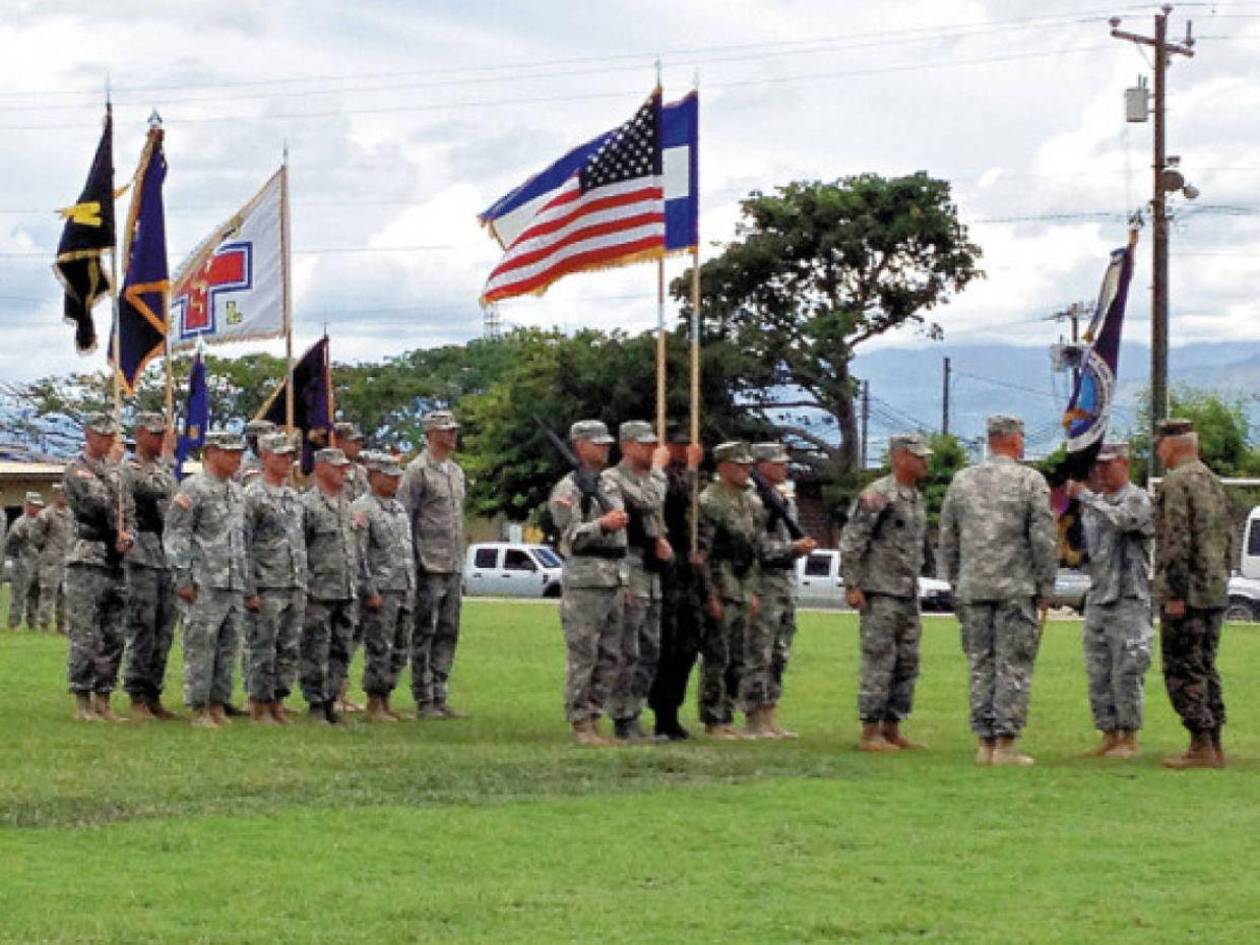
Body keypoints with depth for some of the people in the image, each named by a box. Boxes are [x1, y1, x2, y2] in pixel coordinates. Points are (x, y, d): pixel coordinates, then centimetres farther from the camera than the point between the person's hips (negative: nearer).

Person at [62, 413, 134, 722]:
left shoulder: (115, 472, 17)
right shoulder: (76, 470, -5)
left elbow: (128, 513, 15)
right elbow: (101, 502, -17)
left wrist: (126, 537, -5)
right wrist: (116, 533, -4)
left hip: (116, 565, 7)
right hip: (87, 561, -7)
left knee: (113, 638, 7)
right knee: (85, 638, -6)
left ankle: (103, 700, 13)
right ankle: (82, 703, -3)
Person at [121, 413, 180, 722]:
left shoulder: (164, 469, 18)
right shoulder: (130, 469, -6)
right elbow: (160, 488, -24)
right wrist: (168, 453, -12)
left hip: (169, 559, 7)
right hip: (142, 560, -7)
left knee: (163, 634, 8)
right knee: (142, 631, -7)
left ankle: (154, 696, 14)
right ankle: (137, 699, -3)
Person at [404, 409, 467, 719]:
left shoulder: (456, 471, 17)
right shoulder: (418, 470, -7)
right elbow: (405, 519, -10)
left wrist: (461, 564, 18)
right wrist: (411, 564, -15)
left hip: (454, 568, 8)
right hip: (429, 567, -8)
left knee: (448, 633, 8)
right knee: (424, 635, -3)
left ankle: (439, 696, 13)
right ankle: (424, 700, 0)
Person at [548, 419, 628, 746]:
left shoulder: (611, 486, 18)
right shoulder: (567, 490, -6)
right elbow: (570, 536, -13)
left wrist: (625, 581, 20)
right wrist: (602, 525, -27)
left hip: (614, 581, 8)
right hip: (584, 581, -8)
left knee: (610, 658, 7)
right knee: (582, 656, -6)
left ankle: (593, 718, 13)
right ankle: (580, 724, -4)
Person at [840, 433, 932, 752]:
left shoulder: (917, 499, 15)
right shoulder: (877, 496, -12)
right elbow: (851, 543, -14)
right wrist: (852, 586, -17)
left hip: (908, 595, 9)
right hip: (880, 594, -9)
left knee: (907, 666, 9)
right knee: (878, 663, -7)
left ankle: (892, 729, 16)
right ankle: (870, 732, -3)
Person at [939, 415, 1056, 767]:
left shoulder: (962, 481, 9)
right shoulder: (1030, 481, -4)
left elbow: (947, 538, 13)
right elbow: (1044, 539, -7)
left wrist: (955, 582, 20)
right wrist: (1046, 586, 1)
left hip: (972, 588, 4)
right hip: (1016, 588, -4)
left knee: (981, 665, 8)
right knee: (1013, 666, -1)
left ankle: (985, 743, 8)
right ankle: (1005, 744, -5)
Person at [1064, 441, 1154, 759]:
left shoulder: (1137, 500, -6)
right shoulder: (1094, 504, 17)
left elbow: (1120, 519, -27)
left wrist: (1084, 494, -20)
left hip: (1129, 601, -7)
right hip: (1097, 599, 7)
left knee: (1126, 673, -7)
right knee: (1098, 676, 7)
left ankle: (1129, 739, -1)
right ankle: (1109, 736, 13)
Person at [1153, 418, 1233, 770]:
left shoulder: (1176, 483, -13)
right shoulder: (1215, 483, 15)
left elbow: (1177, 542, -20)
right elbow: (1228, 539, 20)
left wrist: (1175, 594, -19)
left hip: (1187, 594, -9)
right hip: (1216, 592, 9)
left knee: (1182, 671, -6)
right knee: (1205, 668, 13)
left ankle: (1201, 747, -9)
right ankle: (1214, 746, 14)